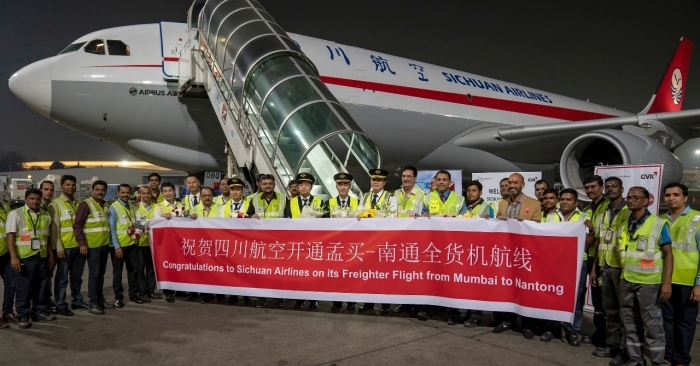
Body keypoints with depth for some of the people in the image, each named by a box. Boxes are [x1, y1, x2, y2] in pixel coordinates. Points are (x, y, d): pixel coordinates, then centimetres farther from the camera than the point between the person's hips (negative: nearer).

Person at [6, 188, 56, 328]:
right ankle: (23, 316, 9)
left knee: (40, 286, 12)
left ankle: (39, 311, 23)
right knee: (23, 287, 1)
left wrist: (50, 254, 17)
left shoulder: (45, 216, 12)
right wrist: (13, 257, -16)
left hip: (41, 256, 5)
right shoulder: (16, 214, -3)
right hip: (24, 257, -5)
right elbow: (10, 236, -8)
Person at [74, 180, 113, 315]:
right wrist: (82, 243, -19)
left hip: (104, 245, 7)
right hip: (92, 246, -7)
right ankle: (93, 303, 1)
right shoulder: (86, 204, -9)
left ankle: (100, 299, 21)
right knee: (94, 274, -5)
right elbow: (77, 225, -14)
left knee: (101, 273, 13)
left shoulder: (105, 205, 15)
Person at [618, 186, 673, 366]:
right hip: (626, 282, 5)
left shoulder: (658, 224, -6)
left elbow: (668, 254, -7)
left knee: (651, 324, 1)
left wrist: (667, 282, -13)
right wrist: (622, 278, 12)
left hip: (649, 282, -5)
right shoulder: (624, 226, 9)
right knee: (630, 323, 11)